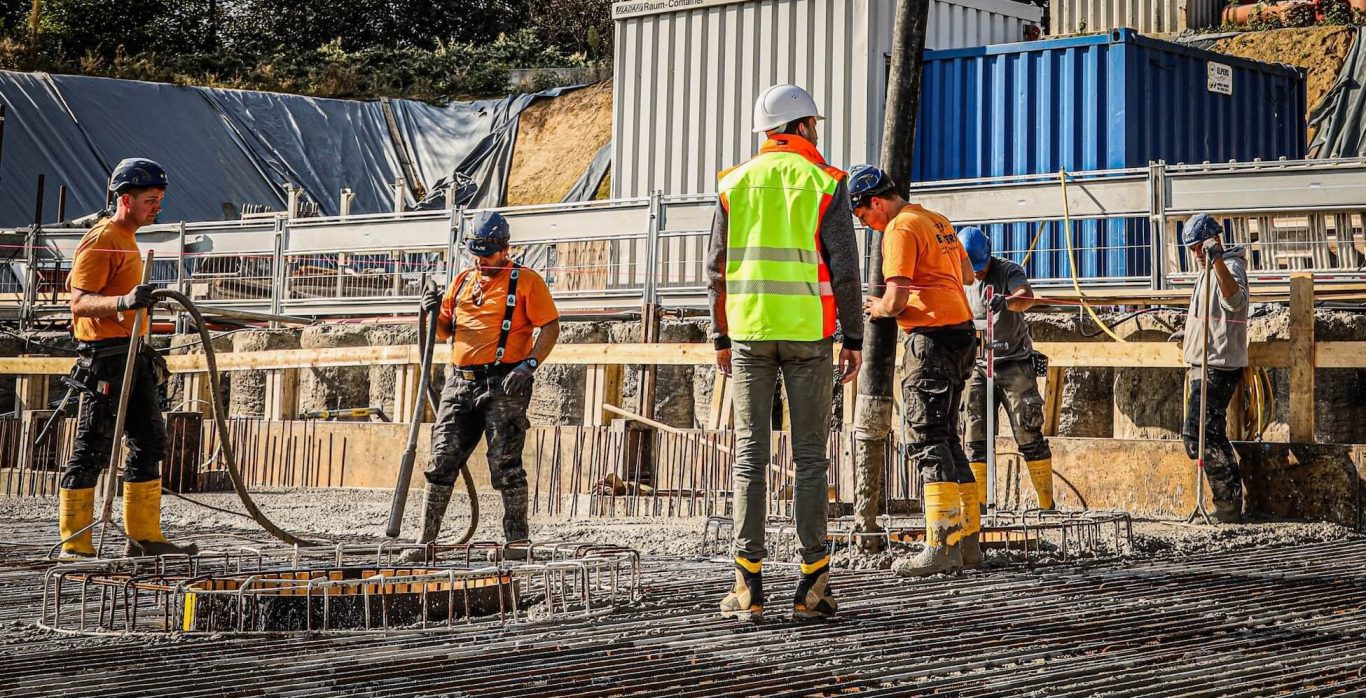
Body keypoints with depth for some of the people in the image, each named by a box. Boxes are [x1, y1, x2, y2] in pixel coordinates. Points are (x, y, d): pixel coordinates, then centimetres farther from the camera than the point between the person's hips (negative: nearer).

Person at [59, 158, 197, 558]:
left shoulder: (127, 241, 20)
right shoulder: (101, 240, -10)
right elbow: (79, 301, -19)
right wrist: (122, 302, -37)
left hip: (132, 356, 10)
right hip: (106, 356, -10)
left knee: (149, 444, 8)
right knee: (92, 450, -7)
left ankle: (144, 537, 11)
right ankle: (74, 544, -3)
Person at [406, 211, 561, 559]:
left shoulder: (526, 281, -1)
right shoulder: (462, 281, 17)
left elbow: (550, 327, -6)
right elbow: (444, 333, 22)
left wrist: (529, 365, -18)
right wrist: (435, 313, 0)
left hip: (503, 384, -6)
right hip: (460, 383, 6)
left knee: (505, 464, -5)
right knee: (442, 461, 4)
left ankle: (517, 540, 4)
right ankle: (426, 540, 9)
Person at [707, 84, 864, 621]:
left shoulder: (734, 183, 8)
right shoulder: (825, 183, 0)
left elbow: (717, 268, 7)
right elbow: (844, 267, -5)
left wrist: (721, 337, 14)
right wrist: (853, 339, 0)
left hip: (749, 333, 2)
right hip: (808, 333, -2)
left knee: (750, 455, 4)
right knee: (810, 456, 3)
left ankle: (749, 586, 1)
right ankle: (812, 585, 2)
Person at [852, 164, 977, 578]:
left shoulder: (900, 229, -10)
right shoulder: (938, 221, 18)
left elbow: (897, 301, -16)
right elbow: (967, 274, 29)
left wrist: (879, 309, 4)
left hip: (930, 338, -9)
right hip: (962, 332, 9)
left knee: (927, 440, -9)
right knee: (946, 439, 13)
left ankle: (941, 547, -14)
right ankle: (967, 542, 13)